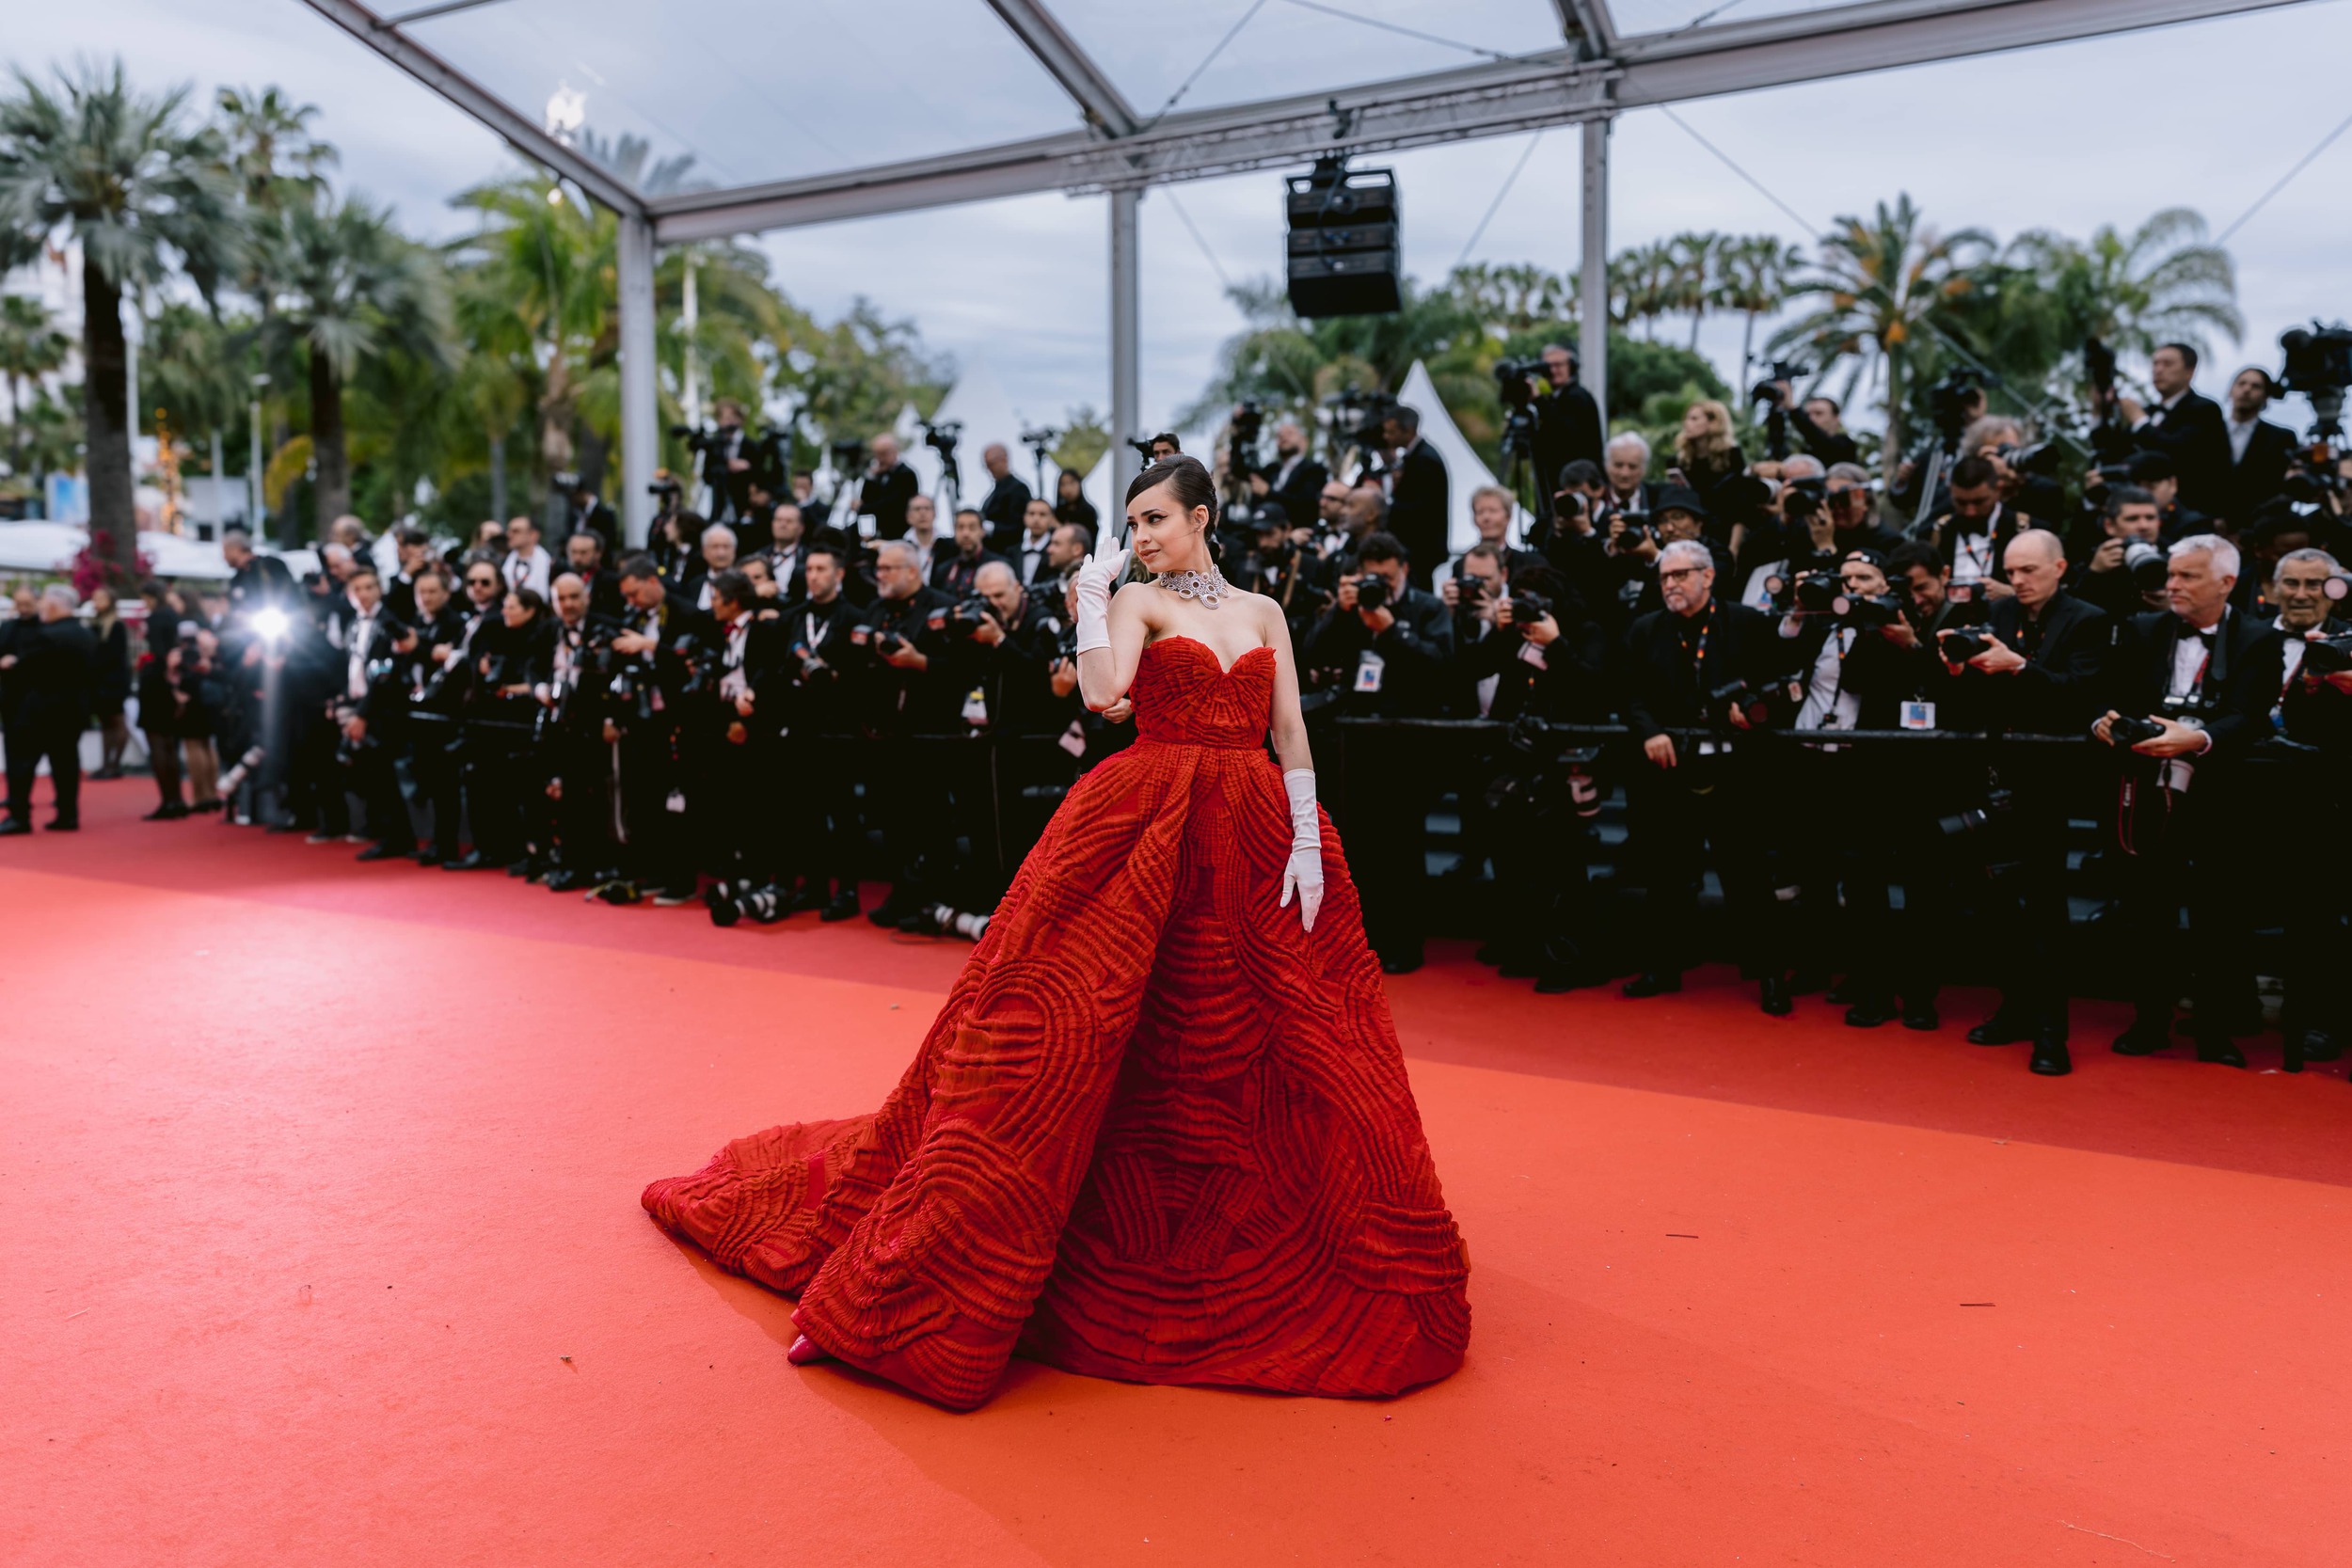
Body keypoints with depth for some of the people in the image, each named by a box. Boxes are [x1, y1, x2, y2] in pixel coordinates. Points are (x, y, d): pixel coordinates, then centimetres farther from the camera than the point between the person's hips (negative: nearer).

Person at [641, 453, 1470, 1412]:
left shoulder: (1264, 613, 14)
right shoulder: (1137, 601, 4)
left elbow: (1292, 735, 7)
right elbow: (1100, 692, -15)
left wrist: (1309, 841, -2)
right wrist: (1089, 598, -8)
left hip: (1257, 842, 4)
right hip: (1148, 831, -3)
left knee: (1253, 1059, 8)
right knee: (1056, 1028, -6)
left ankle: (1251, 1255, 29)